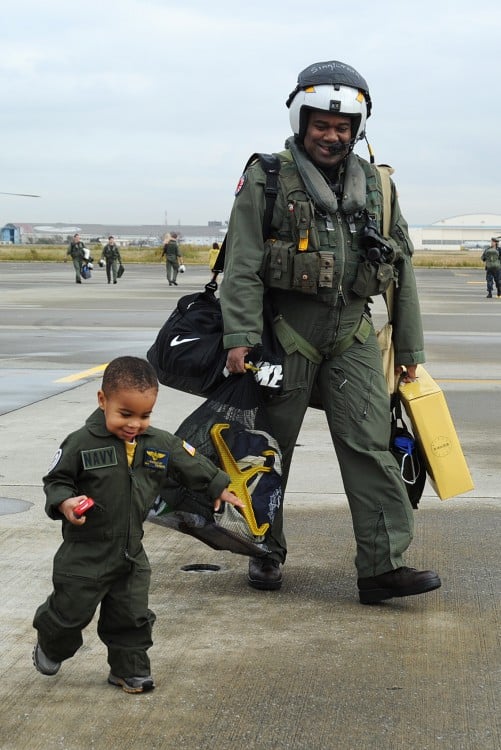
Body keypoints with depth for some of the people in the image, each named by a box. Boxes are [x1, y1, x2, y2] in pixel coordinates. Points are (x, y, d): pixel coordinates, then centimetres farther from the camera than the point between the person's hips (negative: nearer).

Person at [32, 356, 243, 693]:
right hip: (85, 552, -4)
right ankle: (51, 646, 39)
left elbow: (194, 465, 12)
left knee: (133, 617, 12)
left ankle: (130, 670, 30)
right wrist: (64, 503, -27)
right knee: (71, 611, 9)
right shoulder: (82, 443, -18)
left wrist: (219, 488, 19)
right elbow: (57, 479, -8)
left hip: (131, 553, 4)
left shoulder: (161, 444, -4)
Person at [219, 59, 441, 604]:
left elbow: (402, 269, 14)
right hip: (285, 336, -2)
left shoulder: (377, 186, 10)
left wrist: (409, 345, 14)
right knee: (270, 448, 7)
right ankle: (267, 552, 23)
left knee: (370, 446, -6)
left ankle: (383, 565, -7)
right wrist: (240, 337, -17)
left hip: (353, 339, 3)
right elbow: (243, 266, -8)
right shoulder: (267, 180, -3)